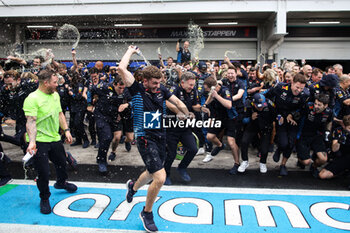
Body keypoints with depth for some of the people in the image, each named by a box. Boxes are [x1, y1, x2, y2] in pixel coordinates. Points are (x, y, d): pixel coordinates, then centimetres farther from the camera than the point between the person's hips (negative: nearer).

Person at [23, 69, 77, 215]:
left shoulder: (55, 95, 7)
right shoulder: (32, 99, -19)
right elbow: (31, 121, -25)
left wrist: (66, 130, 10)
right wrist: (32, 142, -34)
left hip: (55, 139, 8)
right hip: (39, 142, -8)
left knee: (62, 163, 25)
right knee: (43, 172, 0)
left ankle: (61, 182, 55)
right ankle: (44, 199, 24)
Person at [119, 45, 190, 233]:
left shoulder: (162, 90, 6)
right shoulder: (137, 90, -8)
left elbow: (177, 102, 17)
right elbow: (122, 68, -19)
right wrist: (131, 51, -6)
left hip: (160, 136, 7)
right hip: (145, 138, -7)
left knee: (152, 173, 23)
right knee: (160, 177, -16)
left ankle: (133, 186, 57)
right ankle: (147, 213, 8)